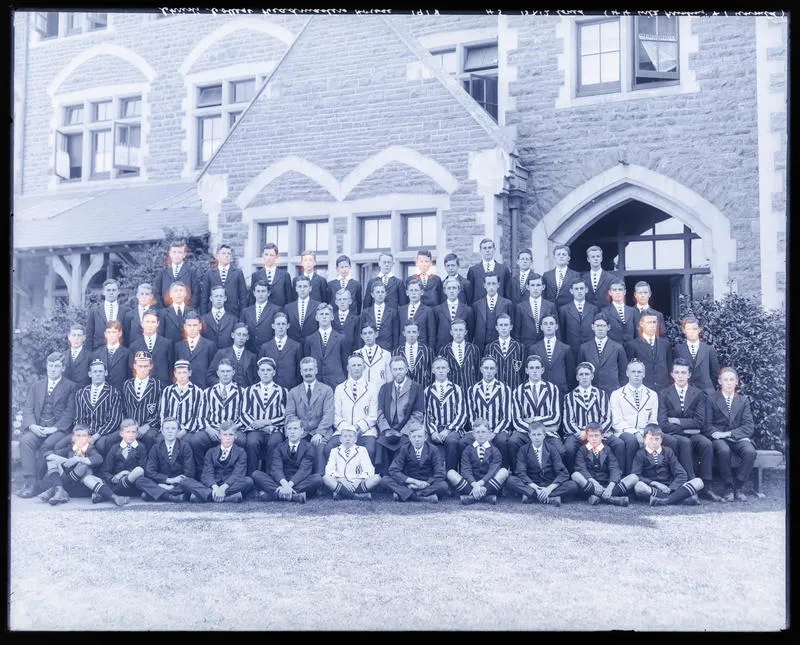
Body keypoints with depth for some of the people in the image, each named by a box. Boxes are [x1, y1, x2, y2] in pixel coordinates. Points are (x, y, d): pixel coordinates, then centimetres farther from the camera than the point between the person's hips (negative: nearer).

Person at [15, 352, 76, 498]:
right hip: (37, 427, 3)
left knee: (47, 445, -32)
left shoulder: (70, 387, 9)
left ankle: (29, 482, -22)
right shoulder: (36, 385, 20)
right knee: (25, 441, -28)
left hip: (59, 428, -3)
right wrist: (32, 426, -9)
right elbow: (27, 408, 11)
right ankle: (30, 483, -30)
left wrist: (54, 428, -15)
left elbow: (69, 413, -1)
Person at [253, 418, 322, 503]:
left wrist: (289, 484, -31)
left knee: (318, 478, -32)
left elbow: (304, 470, -12)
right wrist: (285, 484, -31)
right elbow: (276, 468, -9)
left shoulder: (308, 448, 4)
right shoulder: (279, 447, 9)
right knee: (256, 474, -19)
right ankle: (294, 496, -39)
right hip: (280, 482, 1)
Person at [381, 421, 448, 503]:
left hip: (426, 484, -1)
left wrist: (426, 483, -22)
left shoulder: (433, 450, -2)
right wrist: (414, 481, -20)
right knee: (385, 480, -23)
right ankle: (424, 498, -37)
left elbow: (439, 474, -7)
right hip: (408, 484, 1)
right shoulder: (404, 450, 0)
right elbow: (393, 471, -10)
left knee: (443, 485, -32)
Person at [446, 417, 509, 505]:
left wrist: (480, 483, -26)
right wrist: (474, 484, -25)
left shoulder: (494, 451, 8)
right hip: (470, 484, 1)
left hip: (488, 483, -1)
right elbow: (466, 470, -5)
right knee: (450, 473, -22)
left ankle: (473, 497, -33)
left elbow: (493, 471, -7)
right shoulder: (467, 450, 10)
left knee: (504, 472, -26)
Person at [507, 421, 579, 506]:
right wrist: (535, 488, -26)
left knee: (573, 486, -26)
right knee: (511, 480, -28)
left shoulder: (552, 450, 1)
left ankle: (531, 496, -30)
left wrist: (549, 488, -24)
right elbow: (521, 472, -10)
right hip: (531, 486, -1)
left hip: (550, 486, 1)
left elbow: (563, 473, -7)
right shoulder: (524, 450, 1)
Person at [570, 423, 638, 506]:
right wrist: (592, 481, -27)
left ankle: (598, 497, -34)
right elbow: (581, 468, -6)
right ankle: (611, 498, -37)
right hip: (590, 487, -2)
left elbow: (614, 469, -1)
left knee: (634, 477, -18)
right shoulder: (582, 451, 12)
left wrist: (611, 485, -23)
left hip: (607, 486, 2)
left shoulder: (607, 450, 15)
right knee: (575, 475, -32)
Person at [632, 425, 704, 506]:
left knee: (698, 482, -16)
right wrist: (655, 483, -20)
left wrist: (670, 488, -14)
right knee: (638, 486, -38)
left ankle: (665, 500, -34)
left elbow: (681, 475, 4)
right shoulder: (641, 454, 6)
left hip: (670, 488, 3)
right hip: (652, 488, -3)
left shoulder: (667, 452, 12)